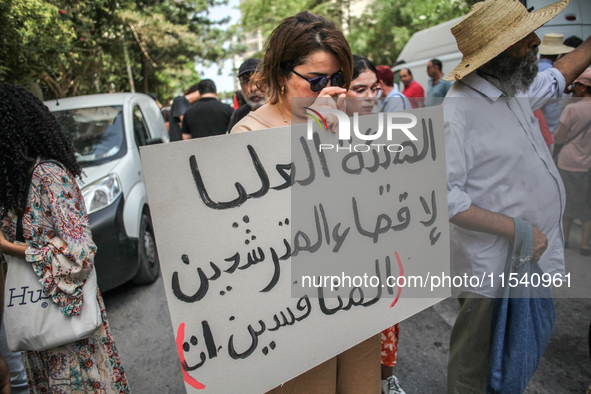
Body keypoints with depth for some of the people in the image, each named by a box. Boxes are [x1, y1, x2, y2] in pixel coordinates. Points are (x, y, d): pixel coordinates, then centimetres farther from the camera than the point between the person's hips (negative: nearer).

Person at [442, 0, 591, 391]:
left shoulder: (514, 88, 6)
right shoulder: (457, 111, -23)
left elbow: (557, 77, 30)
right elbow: (443, 198, -27)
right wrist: (516, 229, -24)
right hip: (495, 270, -9)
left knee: (520, 362, 26)